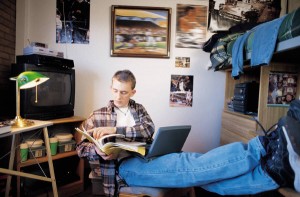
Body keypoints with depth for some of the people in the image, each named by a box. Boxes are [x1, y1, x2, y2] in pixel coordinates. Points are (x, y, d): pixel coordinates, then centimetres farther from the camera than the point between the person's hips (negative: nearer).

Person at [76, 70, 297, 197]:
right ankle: (261, 148, -48)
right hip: (126, 165, -3)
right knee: (184, 167, -32)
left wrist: (115, 129, -15)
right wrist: (98, 151, -15)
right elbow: (81, 147, 10)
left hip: (147, 157, 4)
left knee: (194, 167, -27)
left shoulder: (138, 109, 19)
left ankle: (271, 170, -45)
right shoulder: (98, 115, 14)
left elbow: (148, 130, -2)